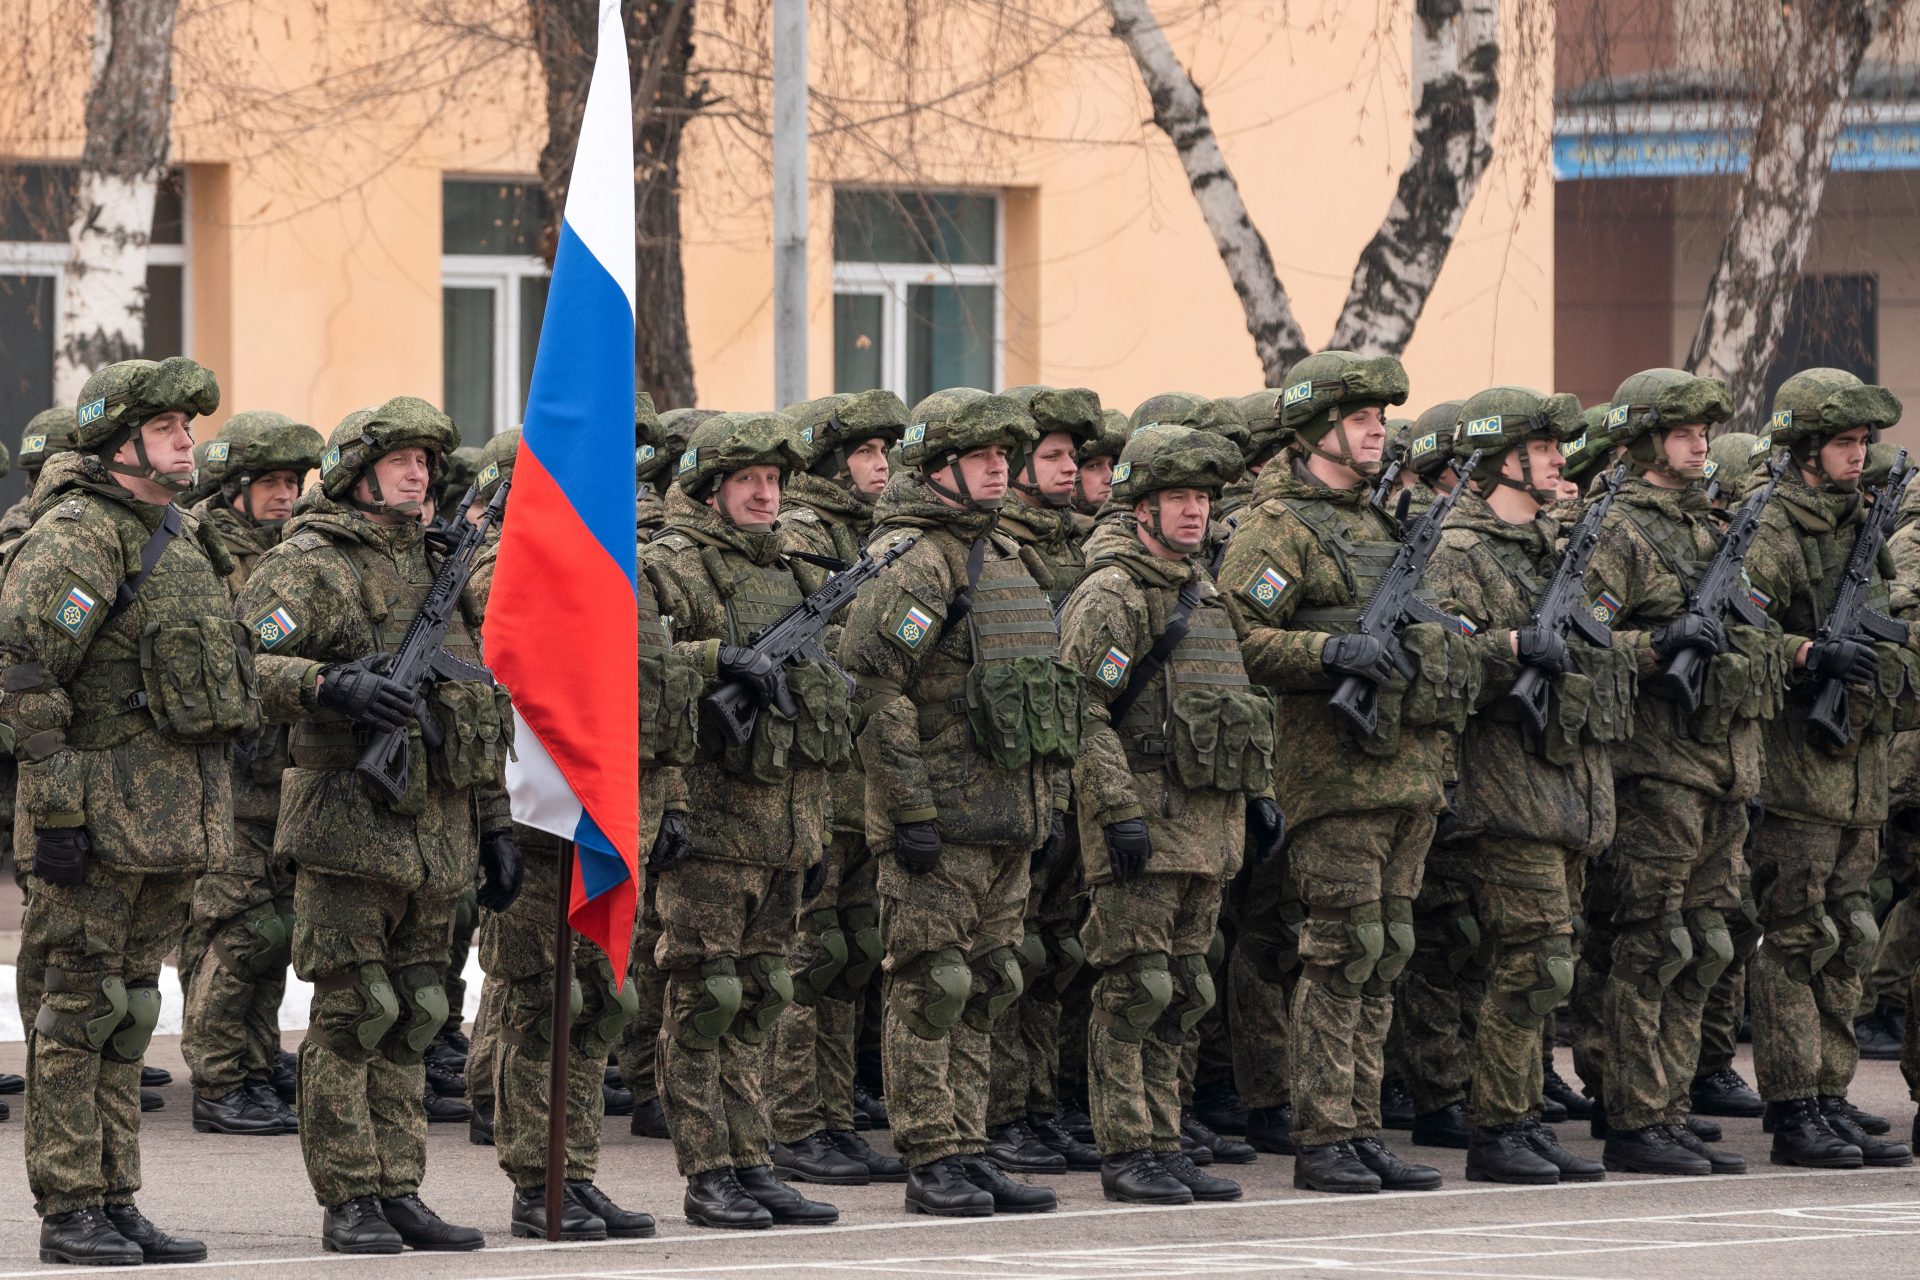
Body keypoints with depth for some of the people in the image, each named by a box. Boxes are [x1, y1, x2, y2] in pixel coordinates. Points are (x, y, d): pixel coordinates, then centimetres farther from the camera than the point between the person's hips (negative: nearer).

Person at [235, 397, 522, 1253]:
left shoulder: (439, 569, 18)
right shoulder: (308, 565, -4)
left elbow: (482, 707, 23)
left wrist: (495, 823, 19)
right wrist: (334, 685, -31)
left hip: (437, 829, 7)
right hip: (349, 824, -7)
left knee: (413, 1018, 8)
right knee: (351, 1016, -6)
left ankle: (399, 1192, 13)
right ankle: (348, 1201, -2)